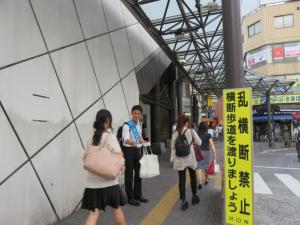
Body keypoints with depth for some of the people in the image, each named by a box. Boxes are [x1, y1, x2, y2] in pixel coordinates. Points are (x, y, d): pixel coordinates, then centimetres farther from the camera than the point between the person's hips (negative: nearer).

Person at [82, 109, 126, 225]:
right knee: (116, 208, 16)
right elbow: (119, 156, -18)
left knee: (93, 212, 7)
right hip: (108, 180, -4)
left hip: (93, 181, 5)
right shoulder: (110, 136, -11)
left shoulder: (92, 138, 7)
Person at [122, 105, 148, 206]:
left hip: (138, 150, 7)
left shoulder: (139, 125, 6)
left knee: (138, 173, 15)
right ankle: (130, 197, 14)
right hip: (129, 151, -7)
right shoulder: (127, 125, -17)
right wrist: (133, 143, -48)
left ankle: (138, 194, 30)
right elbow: (126, 140, -30)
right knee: (129, 174, 1)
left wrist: (142, 141, 9)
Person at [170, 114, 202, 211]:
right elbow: (199, 142, 1)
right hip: (190, 158, 0)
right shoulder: (191, 132, -9)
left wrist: (172, 158, 5)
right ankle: (194, 196, 35)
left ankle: (183, 201, 9)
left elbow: (173, 147, -2)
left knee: (182, 179, 6)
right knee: (193, 177, 21)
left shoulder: (175, 133, -4)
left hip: (180, 160, 1)